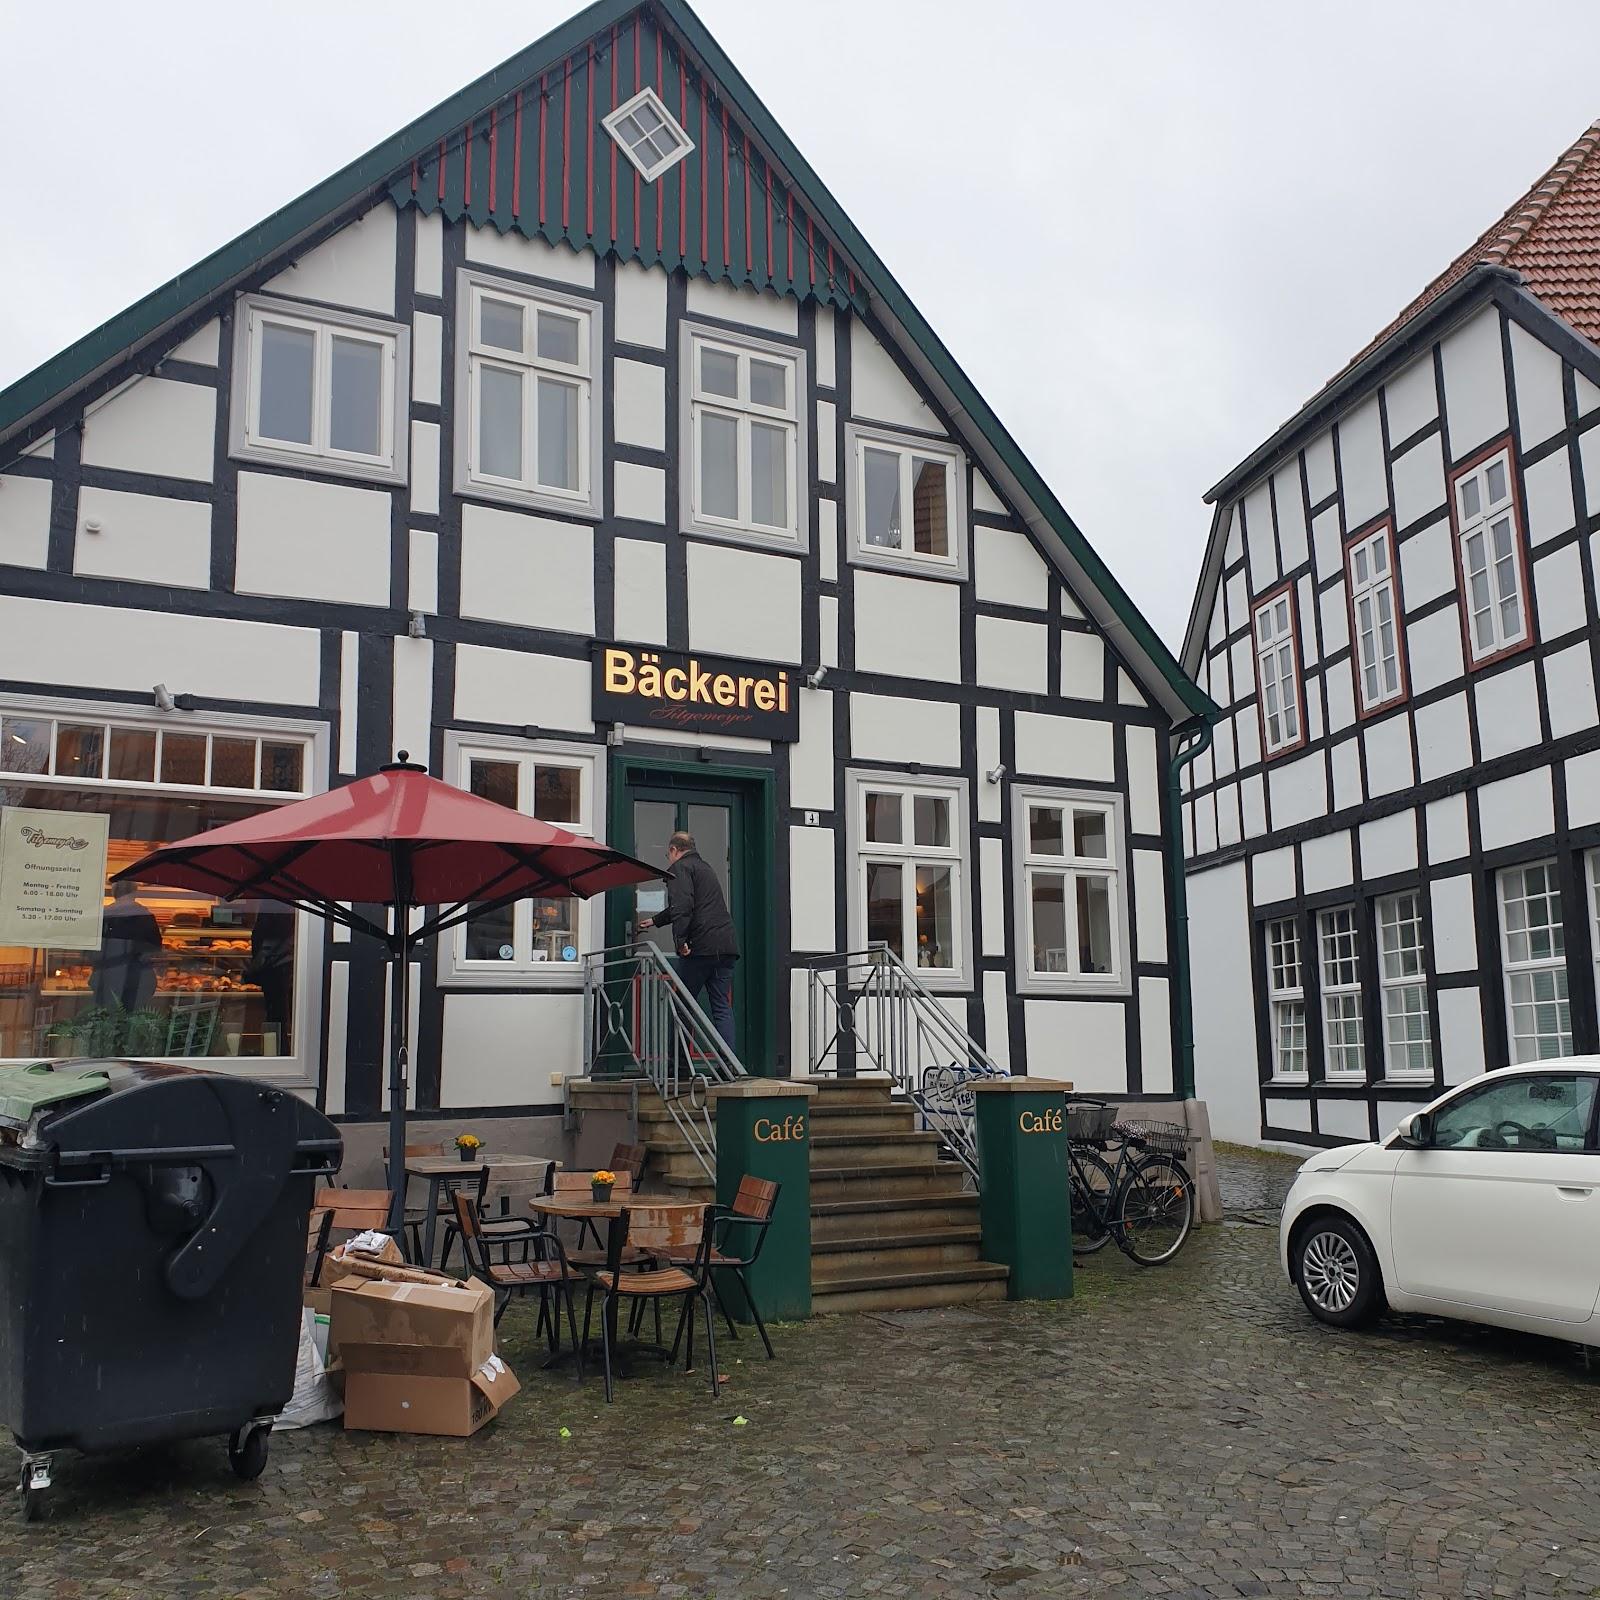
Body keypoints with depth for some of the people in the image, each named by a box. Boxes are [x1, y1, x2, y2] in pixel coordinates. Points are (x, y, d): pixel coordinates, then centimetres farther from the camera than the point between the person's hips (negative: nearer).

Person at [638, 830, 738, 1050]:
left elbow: (682, 907, -18)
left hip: (701, 947, -7)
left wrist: (680, 940, -20)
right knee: (722, 1007, 4)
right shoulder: (704, 866, 29)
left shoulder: (680, 868, 1)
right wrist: (655, 921, 53)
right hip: (726, 946, 7)